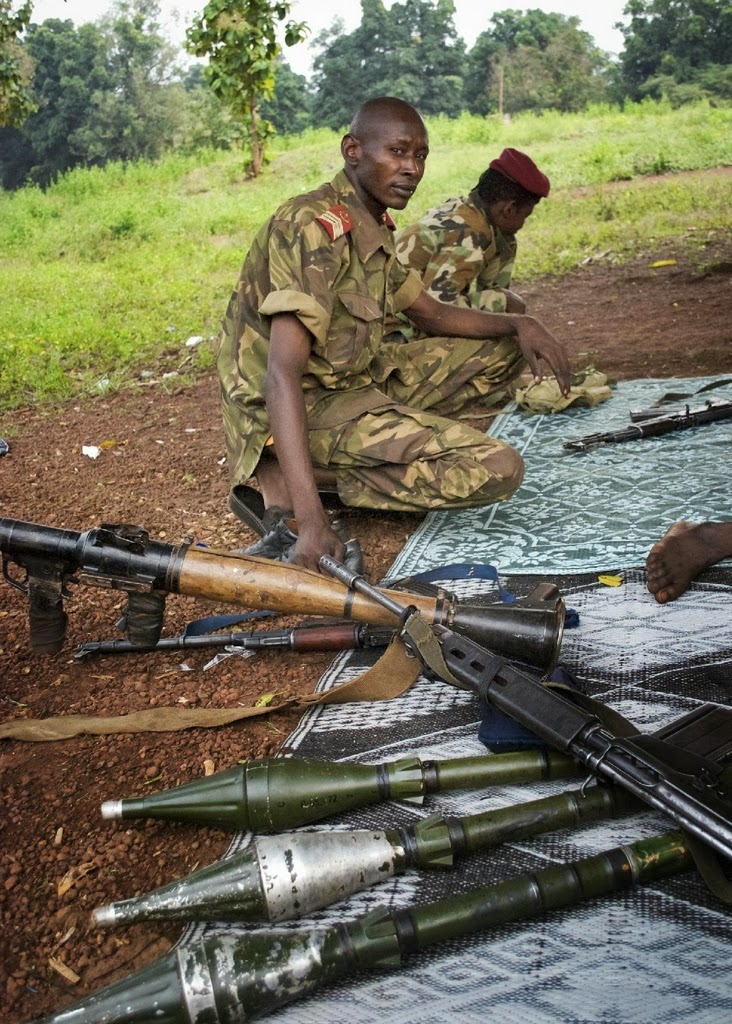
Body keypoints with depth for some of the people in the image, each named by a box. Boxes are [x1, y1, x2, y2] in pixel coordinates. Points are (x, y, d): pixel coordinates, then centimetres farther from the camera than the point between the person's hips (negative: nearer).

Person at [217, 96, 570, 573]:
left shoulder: (374, 228, 9)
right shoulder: (316, 228, -21)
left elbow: (433, 315, 20)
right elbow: (281, 376, -31)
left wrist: (519, 325, 1)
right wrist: (311, 520, -39)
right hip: (306, 406, -9)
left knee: (501, 348, 15)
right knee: (496, 469, -20)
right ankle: (306, 476, -14)